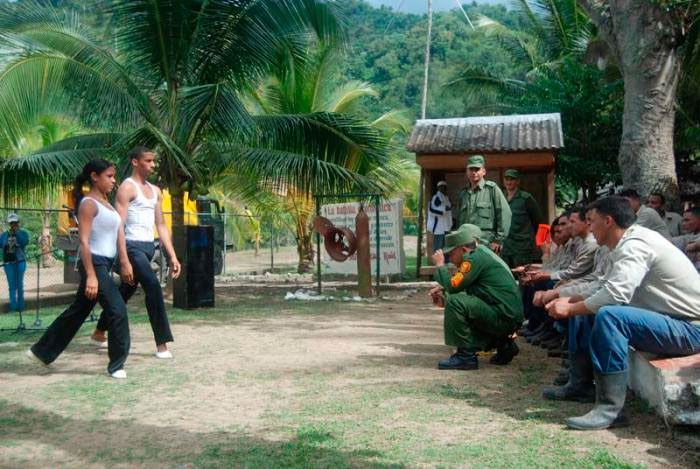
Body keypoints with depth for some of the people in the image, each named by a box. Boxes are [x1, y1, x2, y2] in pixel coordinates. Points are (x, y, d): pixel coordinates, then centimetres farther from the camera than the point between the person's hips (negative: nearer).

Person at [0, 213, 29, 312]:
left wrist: (17, 232, -12)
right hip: (8, 262, 2)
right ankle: (13, 306, 7)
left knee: (20, 284, -1)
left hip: (20, 261, -2)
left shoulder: (23, 233, 3)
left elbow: (25, 242, -16)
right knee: (11, 285, 4)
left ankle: (20, 305, 6)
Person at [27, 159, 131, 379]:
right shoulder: (89, 204, -12)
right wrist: (90, 275, -23)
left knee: (78, 311, 18)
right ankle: (116, 364, 1)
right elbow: (84, 241, -18)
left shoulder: (107, 204, 16)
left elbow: (119, 235, 14)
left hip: (105, 264, 10)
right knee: (118, 310, -10)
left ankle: (41, 351, 31)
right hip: (95, 263, -10)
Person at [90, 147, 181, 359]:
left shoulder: (155, 191, 16)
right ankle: (162, 343, -15)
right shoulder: (127, 188, -7)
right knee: (153, 286, -20)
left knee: (125, 292, 17)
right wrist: (124, 261, -21)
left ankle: (99, 332, 34)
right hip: (133, 246, -8)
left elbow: (161, 225, 17)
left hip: (149, 247, 8)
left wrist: (172, 256, 9)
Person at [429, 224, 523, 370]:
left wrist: (440, 265, -3)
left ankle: (465, 355, -12)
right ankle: (503, 345, 18)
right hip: (510, 319, 11)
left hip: (503, 318, -11)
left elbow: (453, 286, -18)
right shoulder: (482, 253, 17)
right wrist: (443, 291, 7)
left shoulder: (476, 257, -13)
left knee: (455, 302, -20)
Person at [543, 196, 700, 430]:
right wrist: (571, 300, 0)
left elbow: (616, 294, -33)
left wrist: (570, 309, -19)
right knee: (584, 311, 11)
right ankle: (579, 385, 17)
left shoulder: (635, 244, -21)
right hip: (669, 322, 10)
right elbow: (605, 289, 15)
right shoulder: (625, 245, 9)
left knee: (608, 315, -32)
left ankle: (610, 408, -26)